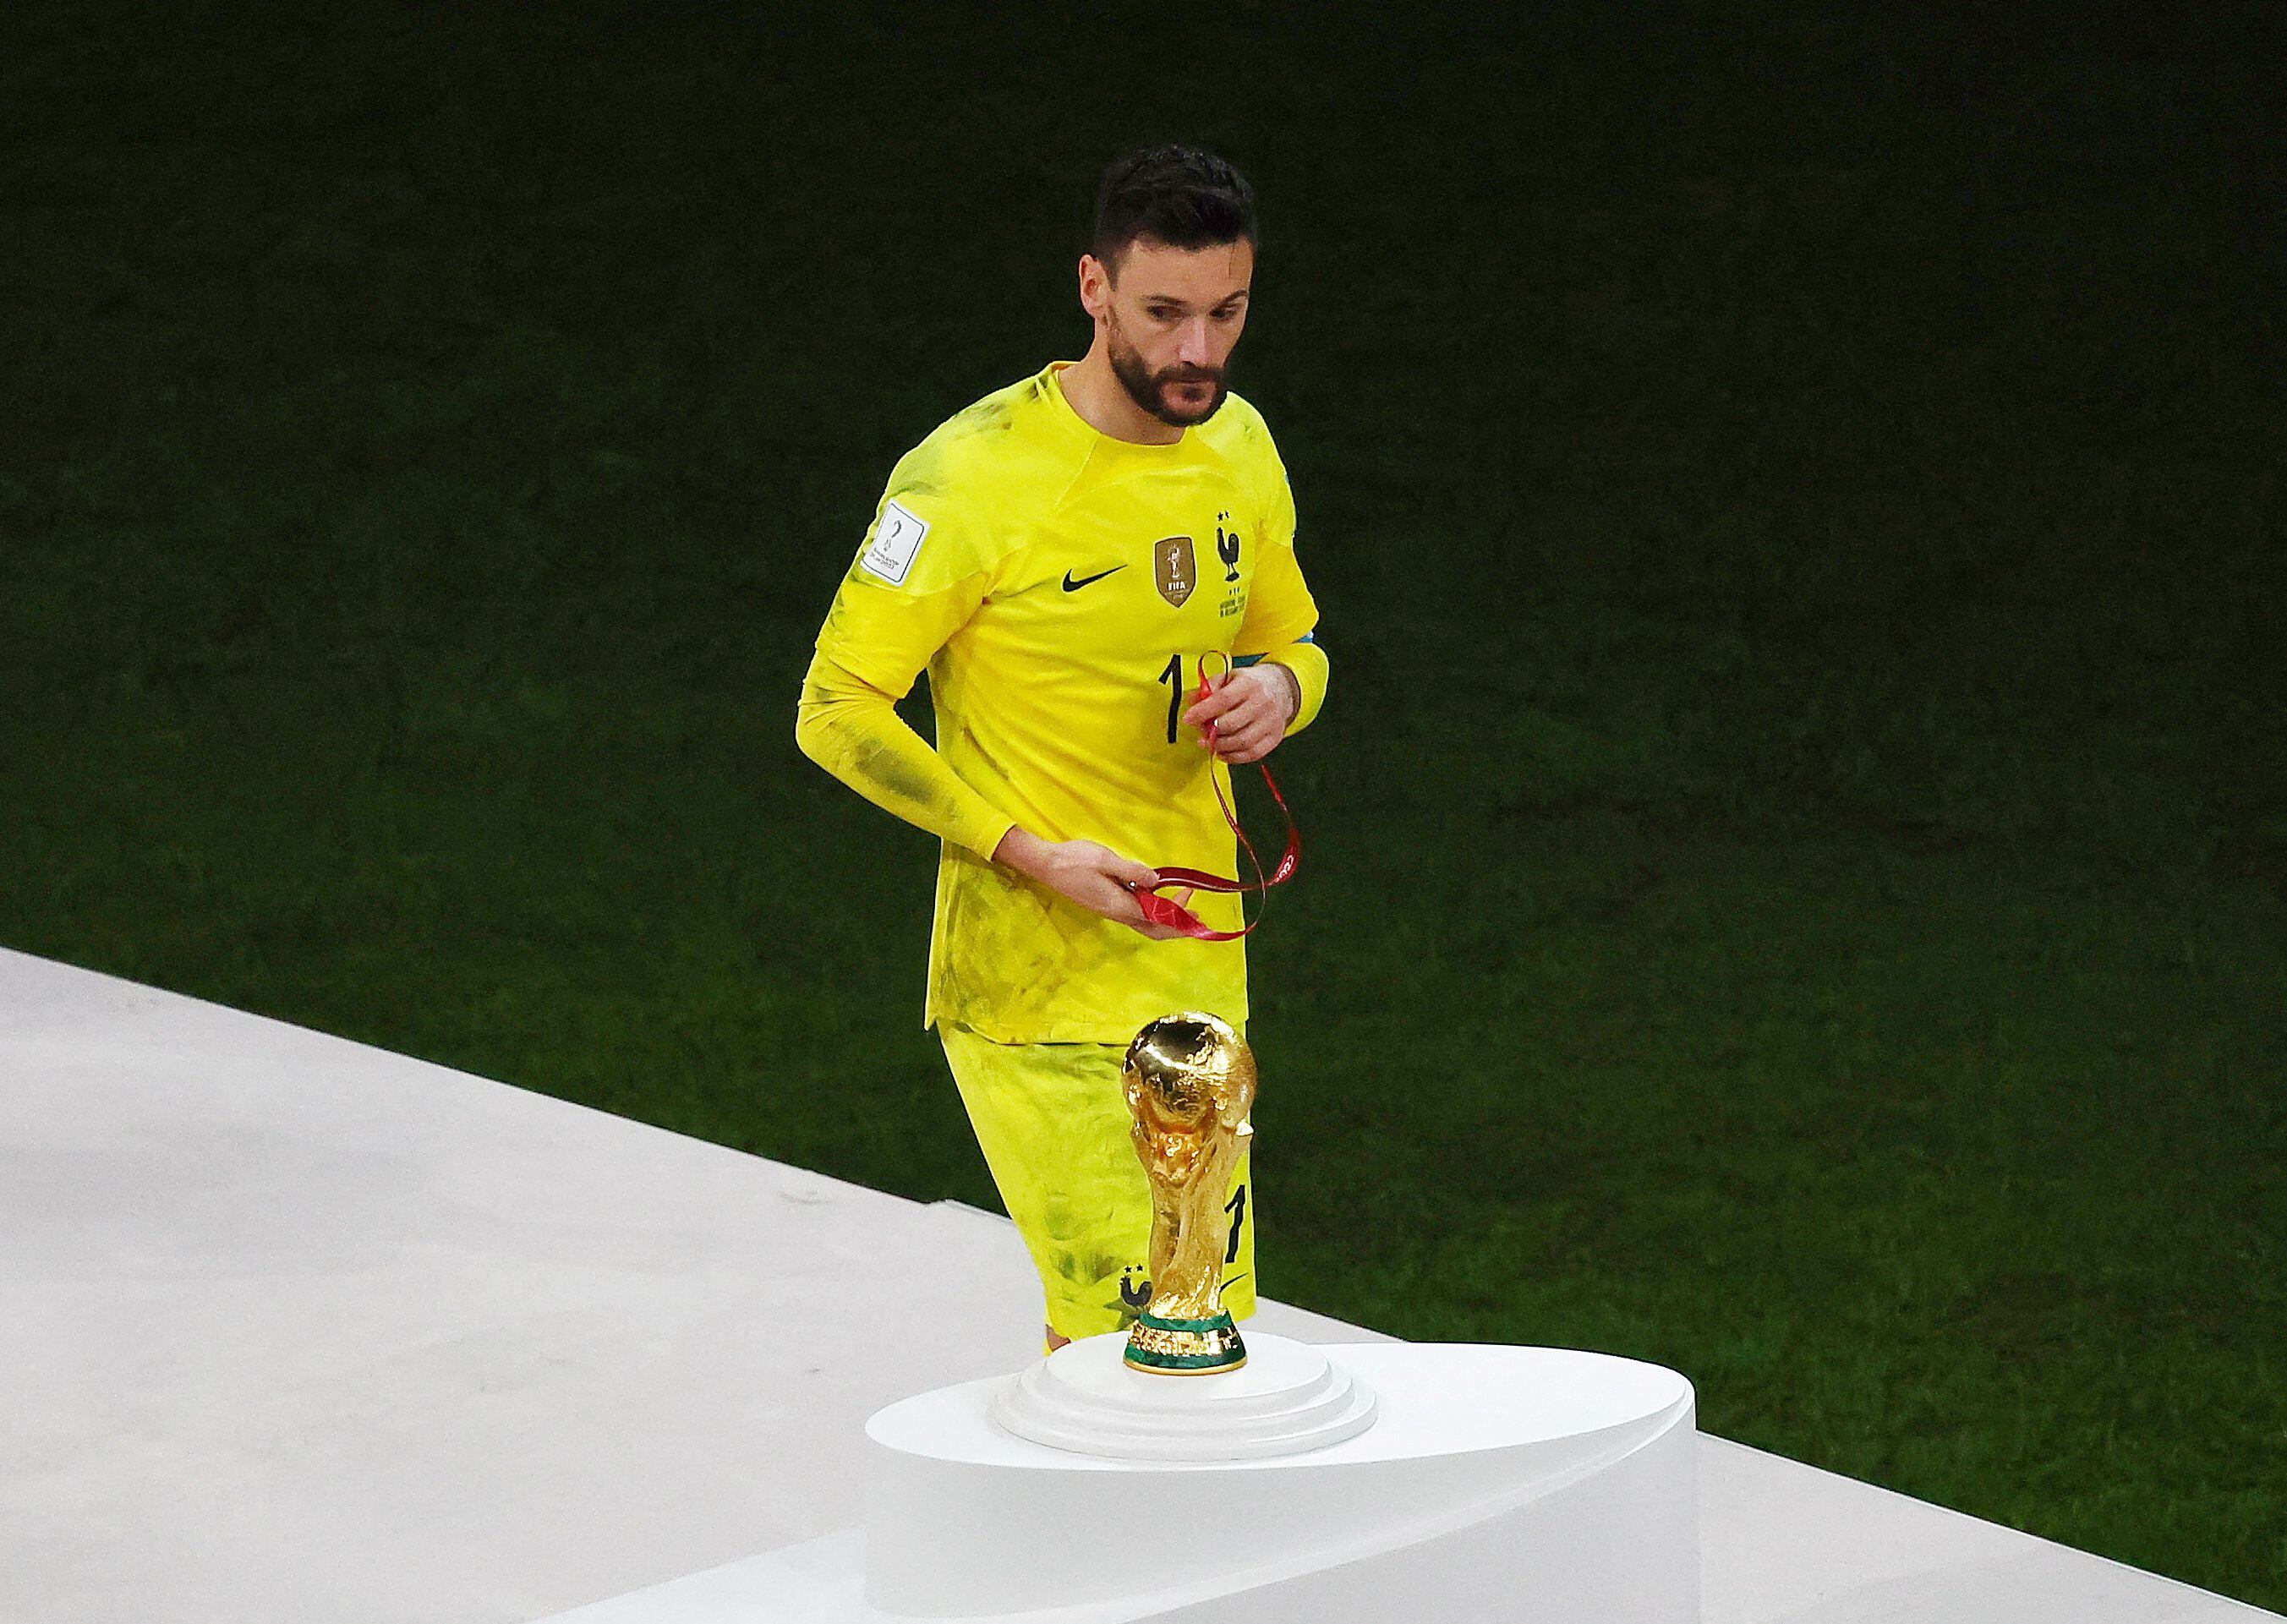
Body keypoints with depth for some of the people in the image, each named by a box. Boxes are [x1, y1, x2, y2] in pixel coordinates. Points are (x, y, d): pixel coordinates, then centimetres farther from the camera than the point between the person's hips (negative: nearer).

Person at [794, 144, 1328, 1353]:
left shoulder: (1238, 446, 6)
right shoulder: (971, 477, -14)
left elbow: (1290, 640, 22)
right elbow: (837, 713, -11)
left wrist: (1276, 688, -4)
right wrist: (1032, 854, -19)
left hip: (1199, 972, 6)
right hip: (1033, 992, -6)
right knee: (1122, 1345, -15)